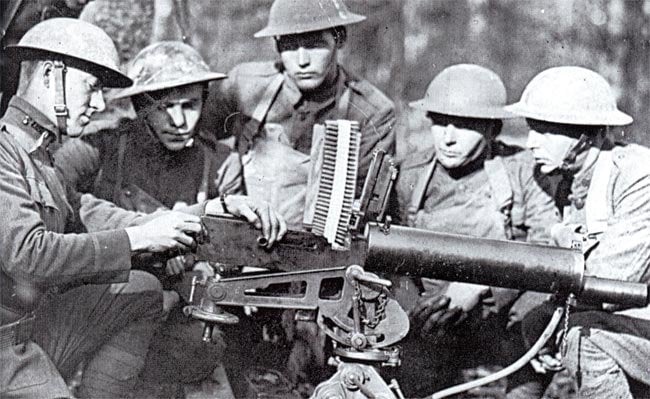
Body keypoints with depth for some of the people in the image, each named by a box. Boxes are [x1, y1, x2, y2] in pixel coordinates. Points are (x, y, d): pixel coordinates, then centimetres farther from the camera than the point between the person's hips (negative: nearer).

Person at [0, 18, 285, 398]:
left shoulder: (37, 156, 16)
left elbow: (99, 218, 11)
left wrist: (219, 208, 6)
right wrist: (139, 238, -18)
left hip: (34, 321, 10)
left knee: (142, 292, 14)